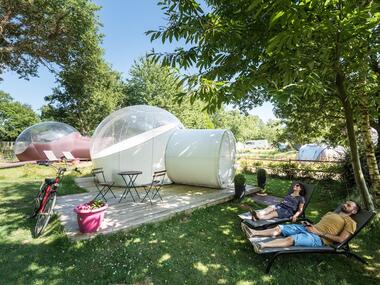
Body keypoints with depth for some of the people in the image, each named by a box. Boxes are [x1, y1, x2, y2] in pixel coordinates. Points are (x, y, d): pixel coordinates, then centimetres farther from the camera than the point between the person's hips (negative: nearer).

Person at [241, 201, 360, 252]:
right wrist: (310, 224, 8)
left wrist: (319, 232, -14)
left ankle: (262, 245, -49)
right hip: (307, 229, 8)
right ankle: (253, 233, -20)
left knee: (291, 238, -34)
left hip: (319, 238, -7)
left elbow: (341, 239, -8)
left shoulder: (350, 222, 5)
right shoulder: (331, 213, 28)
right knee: (279, 228, -12)